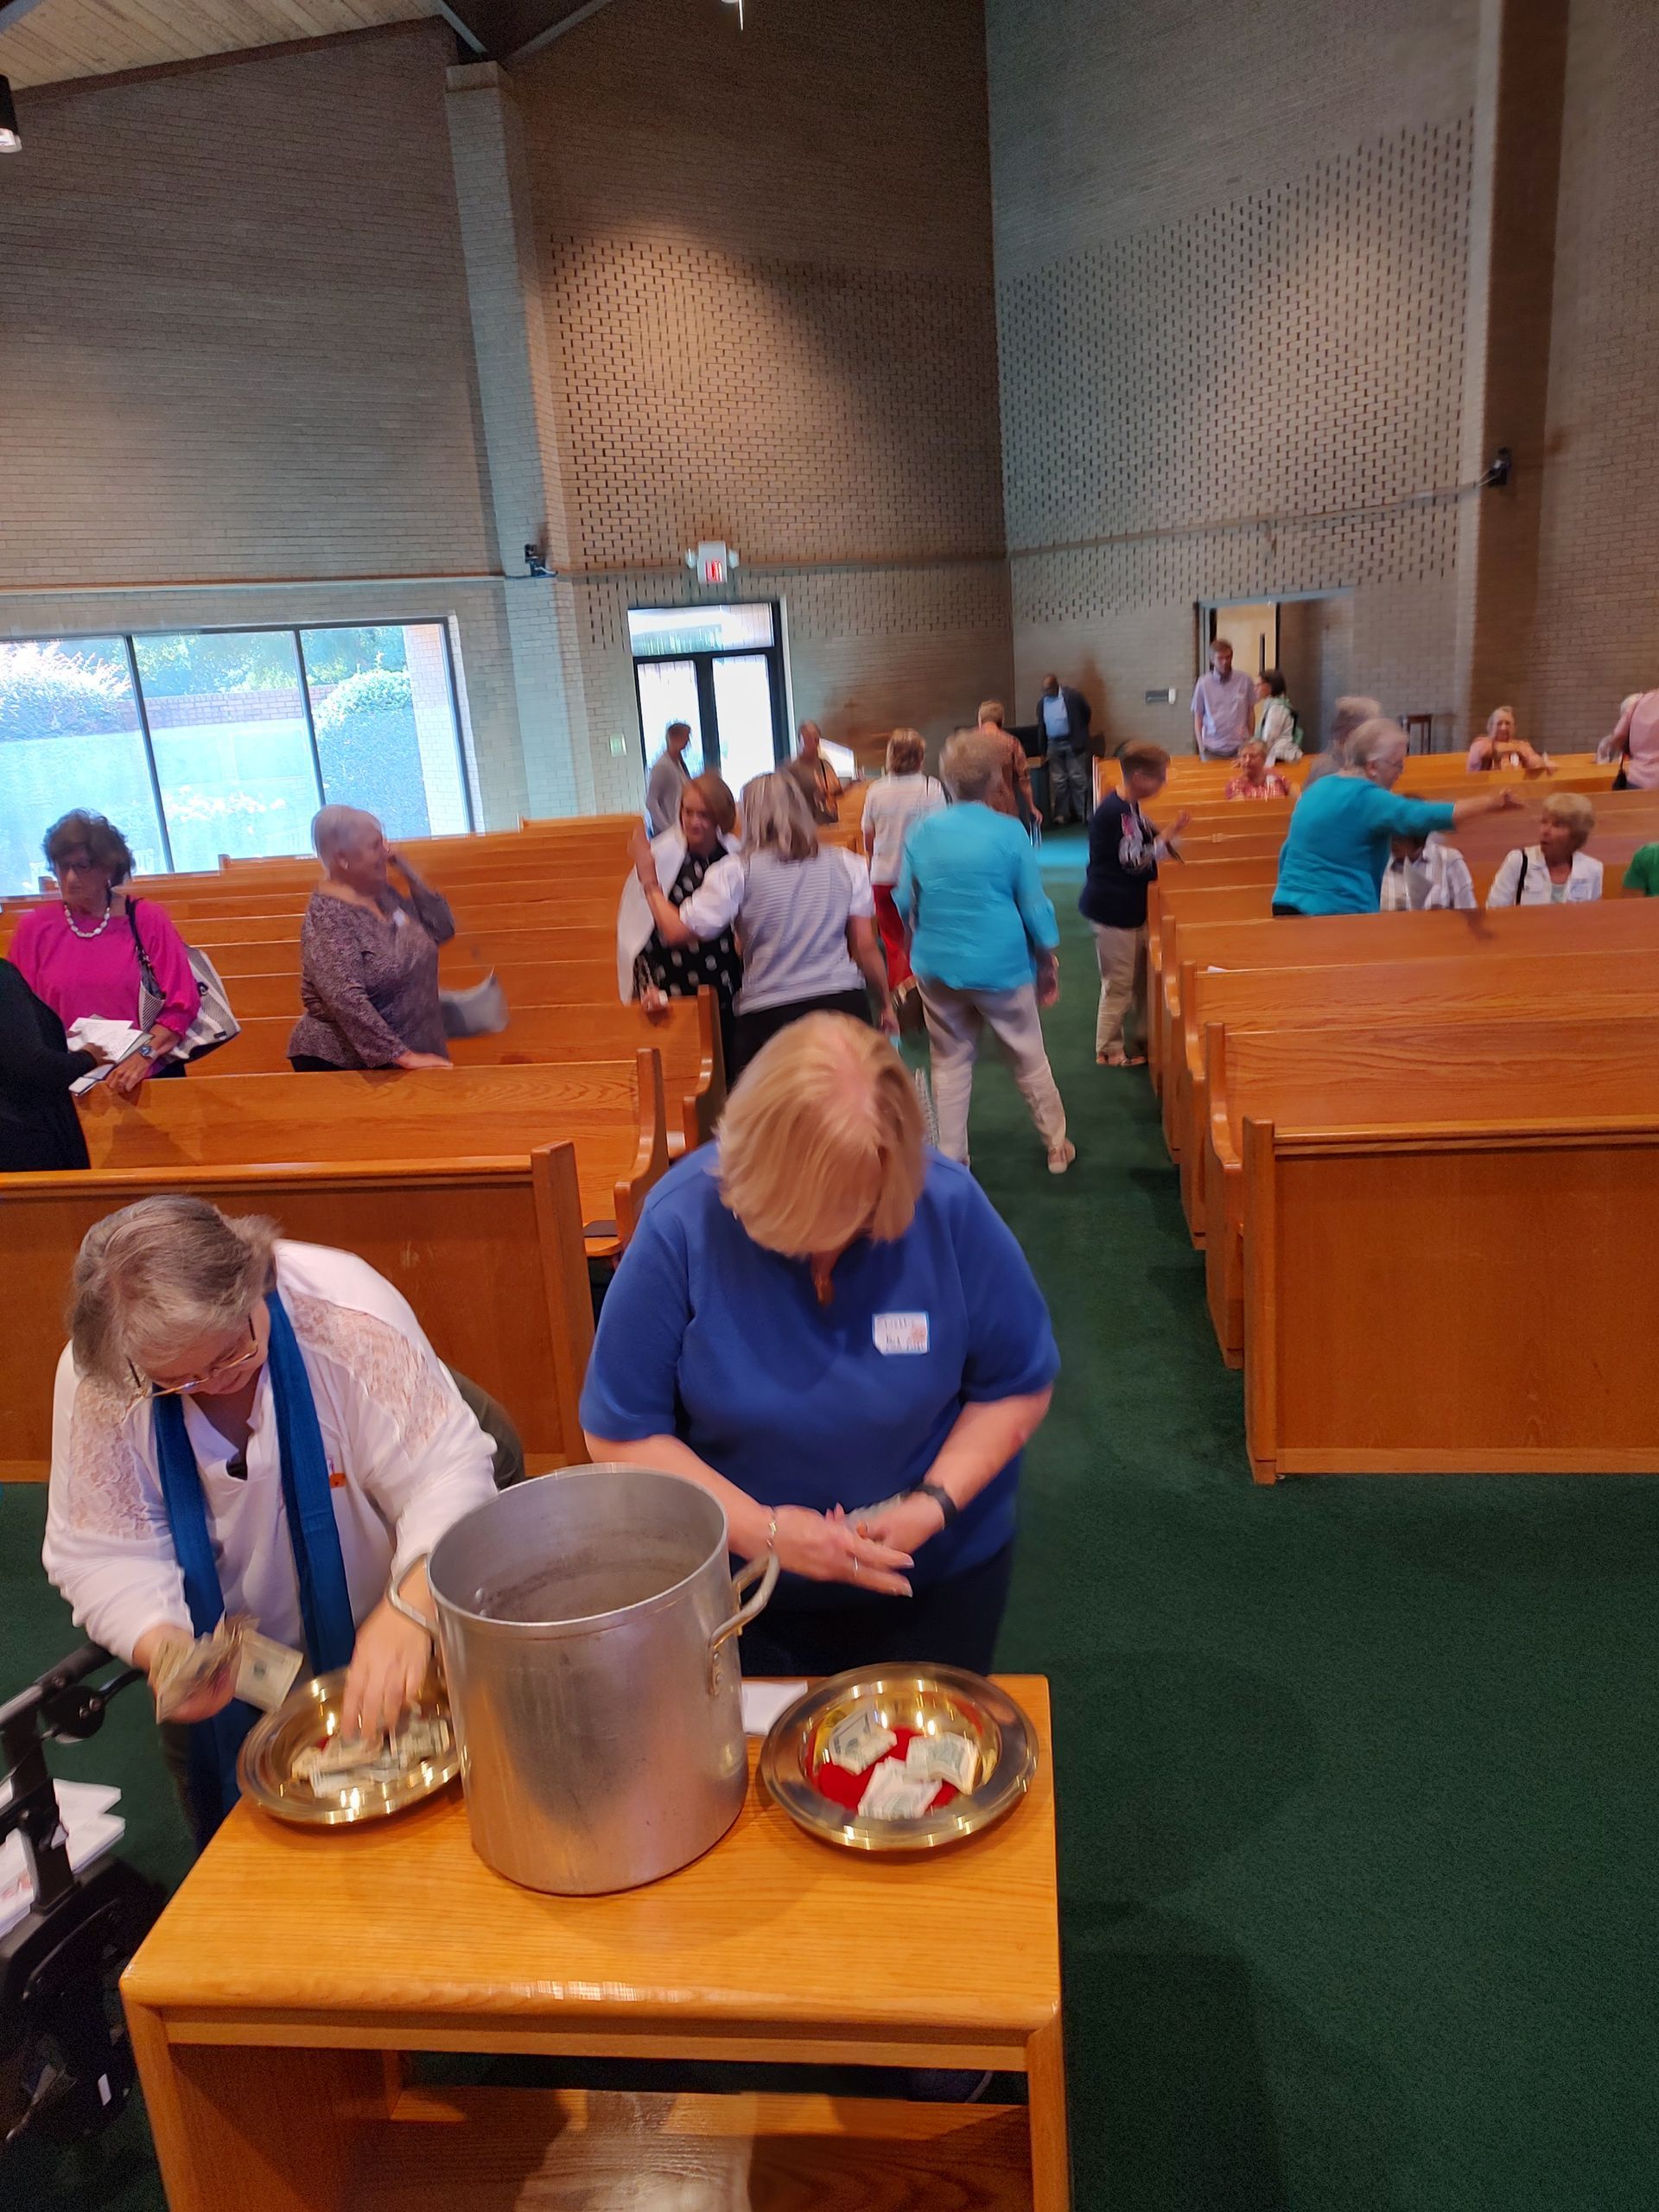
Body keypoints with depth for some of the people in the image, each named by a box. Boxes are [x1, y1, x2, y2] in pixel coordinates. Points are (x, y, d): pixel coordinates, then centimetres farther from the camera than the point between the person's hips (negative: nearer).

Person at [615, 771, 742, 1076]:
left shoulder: (736, 857, -2)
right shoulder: (660, 856, -10)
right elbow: (633, 927, -6)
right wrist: (646, 986, -10)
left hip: (725, 993, 3)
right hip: (672, 992, -3)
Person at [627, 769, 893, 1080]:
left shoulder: (737, 871, -4)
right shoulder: (846, 864, 4)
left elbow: (677, 931, -5)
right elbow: (866, 946, 4)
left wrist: (650, 882, 12)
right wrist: (886, 1002, 17)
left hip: (770, 1016, -2)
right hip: (845, 1005, 3)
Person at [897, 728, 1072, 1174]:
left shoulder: (922, 833, -3)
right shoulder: (1009, 833, -12)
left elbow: (905, 903, 6)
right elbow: (1034, 905, -7)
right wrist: (1049, 963, 5)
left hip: (938, 969, 3)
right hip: (1001, 967, -2)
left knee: (950, 1065, 13)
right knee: (1029, 1060, 14)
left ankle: (950, 1161, 17)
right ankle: (1056, 1146, 28)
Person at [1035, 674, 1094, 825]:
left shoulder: (1072, 696, -9)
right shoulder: (1042, 703, 4)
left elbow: (1087, 712, 2)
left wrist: (1079, 731, 6)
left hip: (1073, 744, -4)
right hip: (1054, 745, 4)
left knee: (1079, 779, -2)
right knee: (1058, 781, 6)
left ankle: (1085, 814, 4)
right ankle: (1061, 814, 13)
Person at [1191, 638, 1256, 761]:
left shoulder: (1244, 680, 2)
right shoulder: (1203, 683, 0)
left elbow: (1251, 711, 11)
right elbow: (1198, 717, 6)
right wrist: (1201, 747, 1)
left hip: (1239, 747, 1)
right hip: (1212, 749, -1)